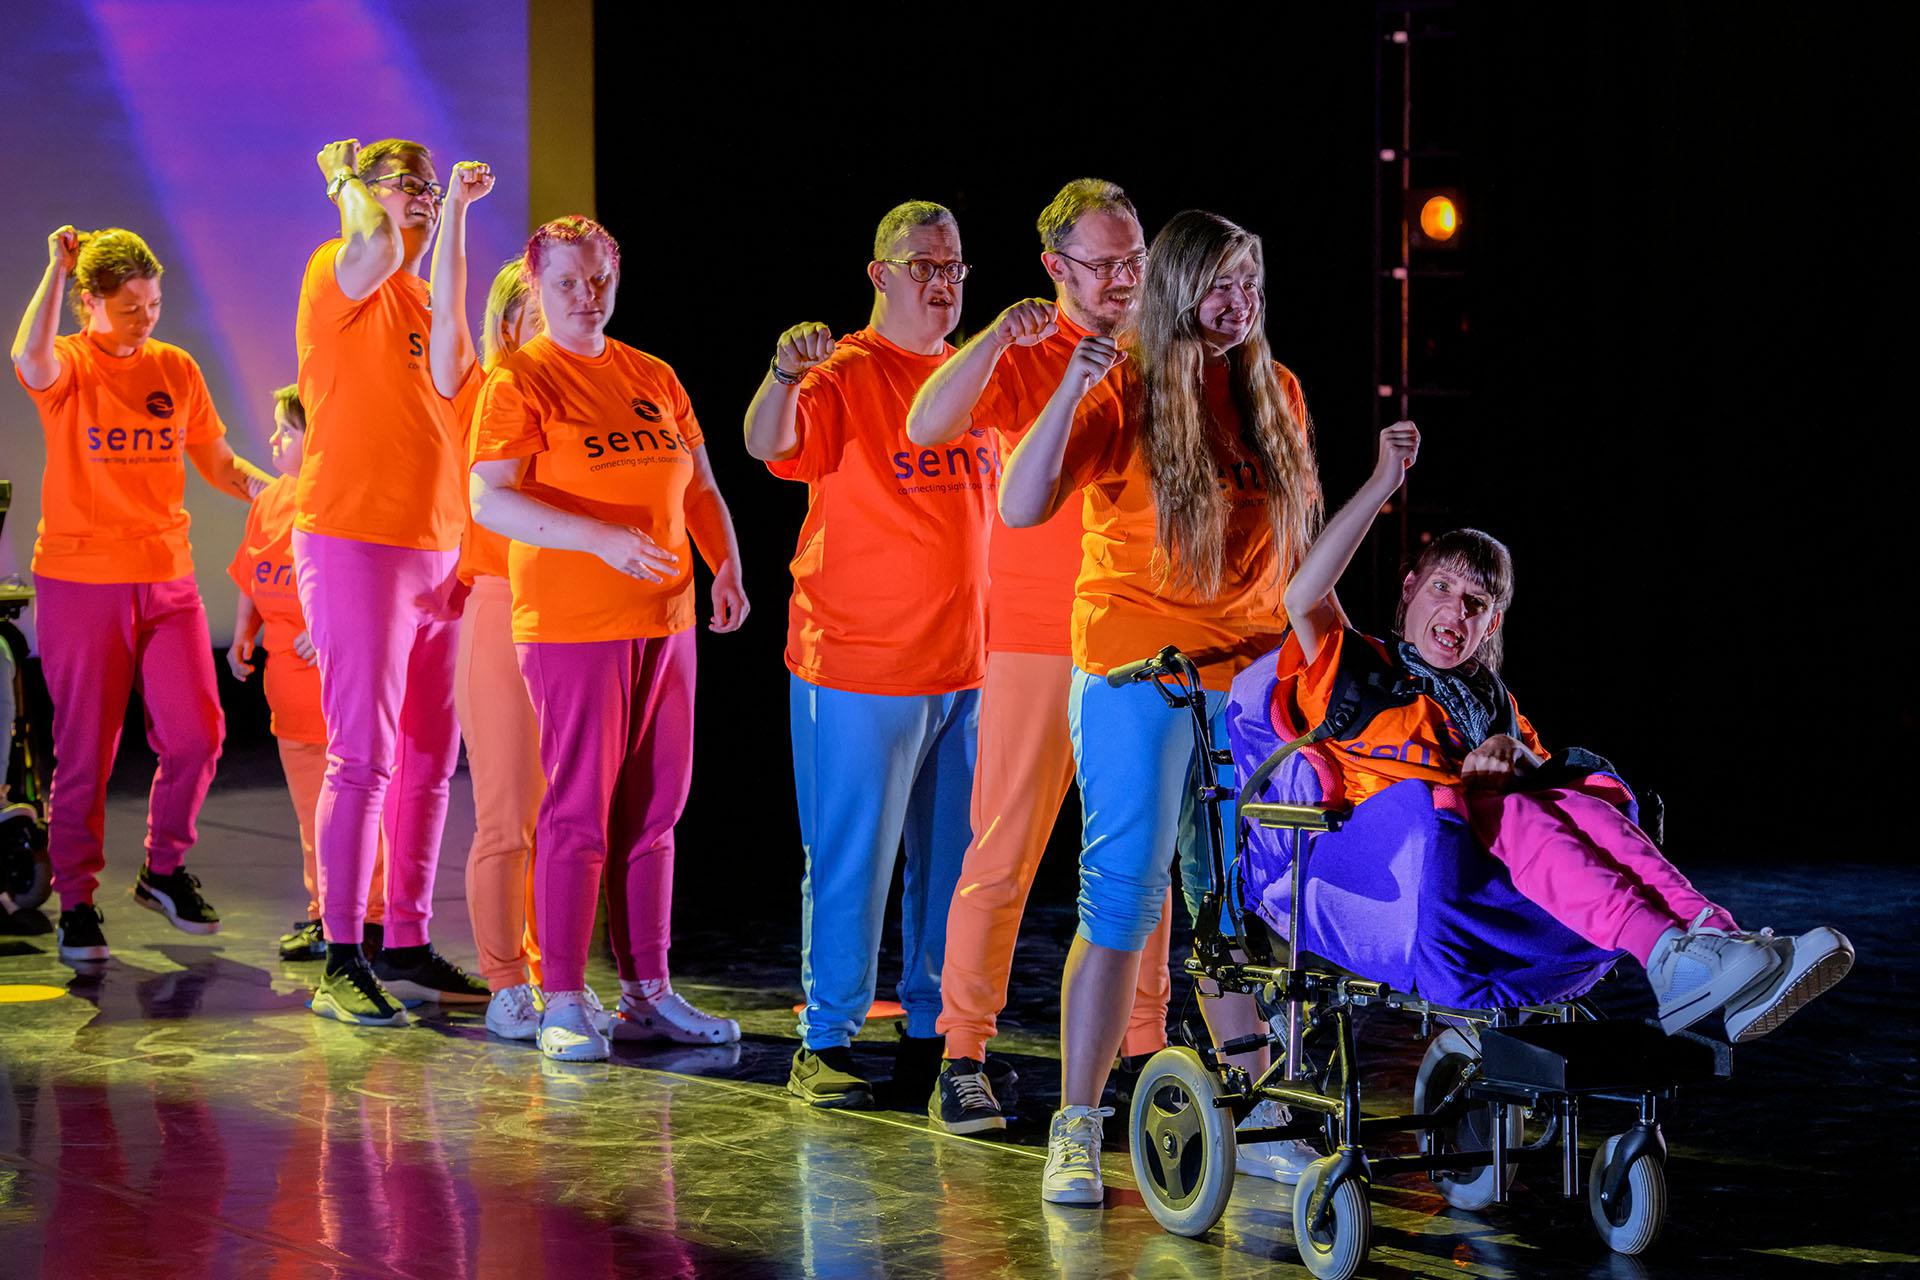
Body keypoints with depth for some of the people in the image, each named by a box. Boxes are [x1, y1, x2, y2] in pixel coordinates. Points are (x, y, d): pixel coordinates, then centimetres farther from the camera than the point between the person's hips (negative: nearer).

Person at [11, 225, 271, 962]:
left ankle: (164, 869, 21)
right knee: (84, 751, 2)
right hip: (80, 582, -4)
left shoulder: (177, 370, 9)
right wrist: (58, 267, -22)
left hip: (167, 577, 4)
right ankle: (76, 904, 13)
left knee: (196, 734, -2)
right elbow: (29, 357, -29)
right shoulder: (68, 367, -4)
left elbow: (219, 464, 15)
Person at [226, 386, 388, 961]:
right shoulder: (271, 500, 11)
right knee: (308, 805, 13)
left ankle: (369, 914, 7)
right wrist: (243, 634, 10)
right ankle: (323, 910, 22)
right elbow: (252, 580, 22)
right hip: (290, 680, 8)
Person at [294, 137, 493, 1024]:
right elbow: (375, 248, -27)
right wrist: (350, 181, -7)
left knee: (429, 756, 9)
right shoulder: (339, 276, -3)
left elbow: (446, 375, 0)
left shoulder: (424, 298, 17)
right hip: (355, 542, -8)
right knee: (364, 755, -9)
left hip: (435, 549, 8)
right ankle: (341, 963, -5)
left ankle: (407, 947, 17)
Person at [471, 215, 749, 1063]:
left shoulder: (653, 378, 14)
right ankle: (564, 1002, 2)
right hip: (572, 626, -6)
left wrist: (727, 564, 1)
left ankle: (647, 991, 18)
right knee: (579, 811, -5)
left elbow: (699, 486, 19)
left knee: (654, 810, 10)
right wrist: (600, 538, -26)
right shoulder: (519, 381, -5)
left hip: (665, 618, 6)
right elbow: (489, 500, -15)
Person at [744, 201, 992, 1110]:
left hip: (965, 665, 6)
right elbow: (766, 444, -26)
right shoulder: (843, 375, -8)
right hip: (858, 664, -6)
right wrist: (785, 374, -45)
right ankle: (826, 1043, 7)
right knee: (851, 861, -2)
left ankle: (935, 1035, 22)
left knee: (952, 858, 12)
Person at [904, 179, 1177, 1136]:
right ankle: (964, 1057, 3)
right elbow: (925, 427, -20)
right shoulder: (1021, 357, -2)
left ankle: (1144, 1048, 16)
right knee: (1002, 854, -3)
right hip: (1037, 642, -4)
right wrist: (996, 338, -29)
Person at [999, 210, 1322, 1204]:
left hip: (1248, 678, 4)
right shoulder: (1124, 392, -6)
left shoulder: (1275, 393, 9)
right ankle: (1075, 1131, 2)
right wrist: (1073, 387, -26)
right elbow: (1021, 507, -18)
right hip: (1137, 674, -4)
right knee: (1121, 902, -5)